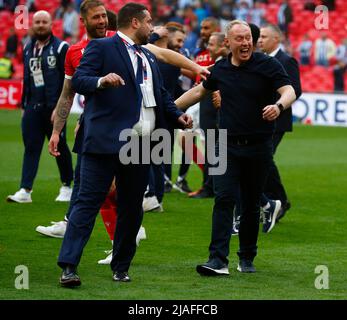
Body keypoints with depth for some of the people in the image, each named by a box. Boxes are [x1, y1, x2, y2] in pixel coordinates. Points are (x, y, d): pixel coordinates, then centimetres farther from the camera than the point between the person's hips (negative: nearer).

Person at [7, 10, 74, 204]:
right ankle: (25, 191, -4)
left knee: (60, 146, 4)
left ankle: (67, 187, 18)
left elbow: (67, 80, -7)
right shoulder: (28, 50, 14)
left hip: (53, 106, -5)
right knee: (31, 146, -1)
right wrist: (26, 105, 14)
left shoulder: (61, 48, -5)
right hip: (33, 106, 5)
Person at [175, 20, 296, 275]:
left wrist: (278, 105, -39)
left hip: (258, 148, -2)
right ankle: (218, 260, -18)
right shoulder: (220, 69, 7)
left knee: (251, 205, 7)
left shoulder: (267, 65, -6)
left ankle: (247, 258, 22)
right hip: (227, 146, 2)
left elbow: (289, 91, -17)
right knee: (224, 200, -11)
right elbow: (199, 91, 23)